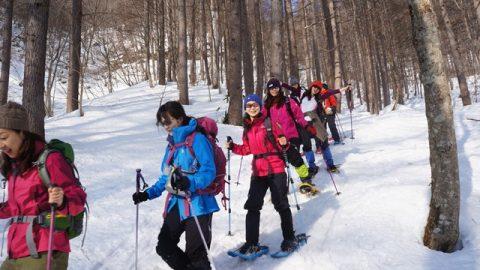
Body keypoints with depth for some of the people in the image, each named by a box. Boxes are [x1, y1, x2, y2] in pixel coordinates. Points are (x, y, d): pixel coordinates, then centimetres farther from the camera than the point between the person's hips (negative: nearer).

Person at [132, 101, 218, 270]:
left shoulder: (197, 139, -11)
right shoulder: (172, 143, 13)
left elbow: (209, 171, -19)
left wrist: (189, 183, -34)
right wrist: (148, 194, 11)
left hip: (197, 204, -8)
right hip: (176, 204, 8)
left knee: (196, 253, 0)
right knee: (164, 247, 12)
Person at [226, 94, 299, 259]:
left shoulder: (269, 122, -4)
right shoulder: (247, 127, 12)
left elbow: (281, 143, -4)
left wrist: (283, 143, -26)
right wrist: (232, 147, 6)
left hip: (275, 169, -5)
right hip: (258, 170, 5)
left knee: (281, 204, 3)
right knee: (252, 206, 0)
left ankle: (290, 239, 22)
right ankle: (252, 244, 6)